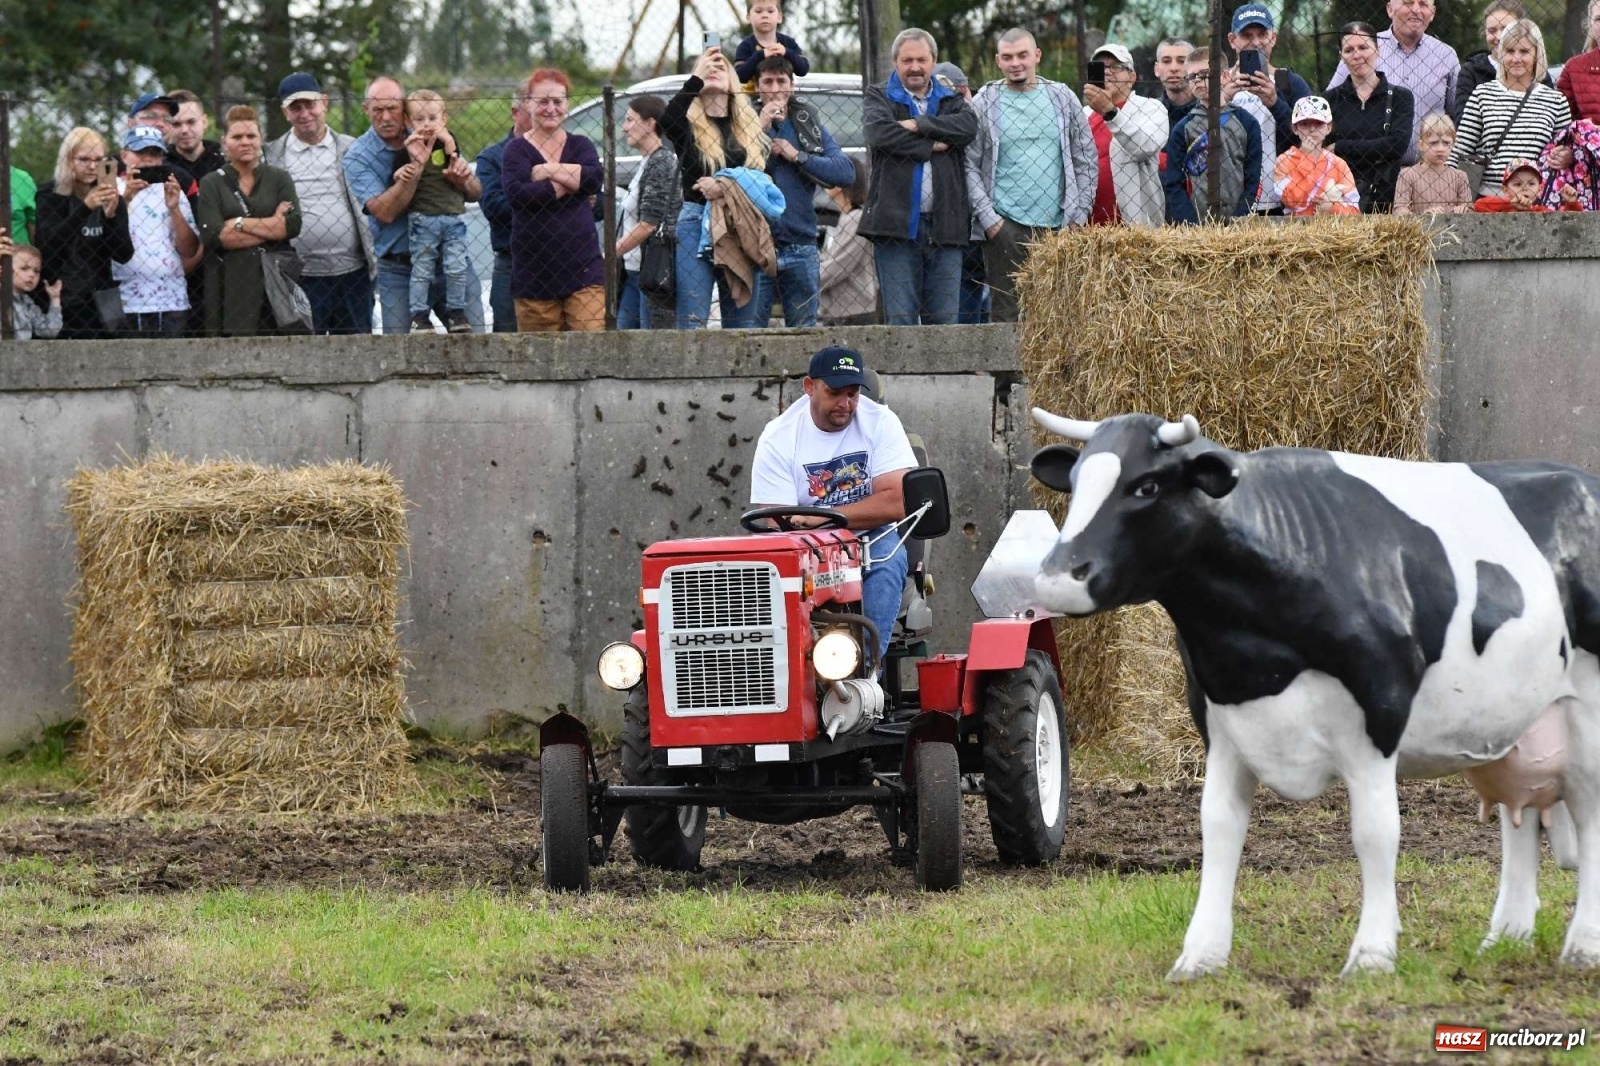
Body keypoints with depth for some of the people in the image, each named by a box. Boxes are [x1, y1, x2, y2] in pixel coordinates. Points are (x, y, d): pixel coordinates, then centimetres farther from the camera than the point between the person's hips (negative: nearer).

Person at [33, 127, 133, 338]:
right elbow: (50, 245, -17)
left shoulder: (111, 199, 7)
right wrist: (85, 208, -29)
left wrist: (111, 215, -18)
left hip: (100, 303, 2)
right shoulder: (50, 197, 0)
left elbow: (124, 255, -2)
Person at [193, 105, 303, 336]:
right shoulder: (212, 184, 9)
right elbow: (213, 236, -6)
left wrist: (240, 224, -5)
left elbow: (294, 224, -3)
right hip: (230, 287, -1)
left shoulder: (279, 179, 12)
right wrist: (271, 227, -5)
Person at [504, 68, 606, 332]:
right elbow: (516, 193, -15)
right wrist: (571, 185, -10)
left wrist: (548, 171, -9)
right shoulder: (517, 150, 5)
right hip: (535, 273, -1)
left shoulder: (580, 145, 13)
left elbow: (596, 178, -8)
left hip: (583, 269, 1)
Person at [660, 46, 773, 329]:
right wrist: (697, 78, -14)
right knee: (692, 321, -10)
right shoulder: (688, 125, 5)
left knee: (742, 322, 3)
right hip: (696, 225, -3)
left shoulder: (749, 128, 14)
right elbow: (667, 121, -20)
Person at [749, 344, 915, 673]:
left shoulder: (880, 423, -4)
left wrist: (822, 517, -22)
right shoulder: (778, 439, -6)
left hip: (871, 540, 0)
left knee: (887, 560, -34)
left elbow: (896, 504, -16)